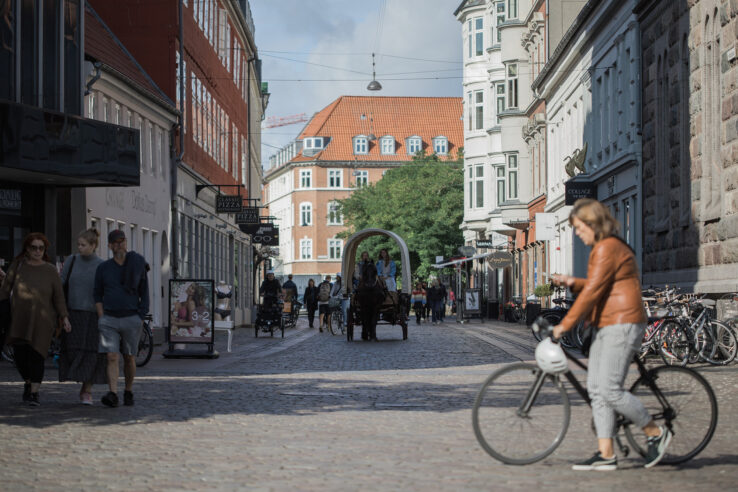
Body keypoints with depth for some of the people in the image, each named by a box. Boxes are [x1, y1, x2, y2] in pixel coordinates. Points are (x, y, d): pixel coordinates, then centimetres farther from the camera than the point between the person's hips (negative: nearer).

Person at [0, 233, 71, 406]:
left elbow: (58, 296, 4)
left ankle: (34, 392, -1)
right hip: (18, 319, 1)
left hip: (42, 320, -1)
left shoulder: (50, 270, 2)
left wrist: (64, 318, -3)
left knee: (36, 355, -10)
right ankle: (28, 383, 28)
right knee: (20, 355, -1)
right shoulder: (17, 265, 3)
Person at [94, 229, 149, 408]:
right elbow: (98, 295, 10)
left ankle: (128, 392, 25)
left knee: (129, 358, 8)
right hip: (109, 319, 0)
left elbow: (144, 293, 6)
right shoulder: (103, 268, 4)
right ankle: (113, 395, -22)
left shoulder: (137, 266, 3)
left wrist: (141, 318, -2)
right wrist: (101, 318, -1)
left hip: (131, 319, 0)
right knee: (112, 358, -12)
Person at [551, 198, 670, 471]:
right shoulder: (608, 247, 19)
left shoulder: (607, 249, -14)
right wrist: (573, 283, 8)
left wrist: (565, 324, -15)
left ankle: (656, 433, 3)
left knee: (609, 389, -13)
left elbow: (593, 292, -19)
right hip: (606, 326, 11)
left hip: (622, 325, -11)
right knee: (595, 388, 5)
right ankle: (605, 454, 4)